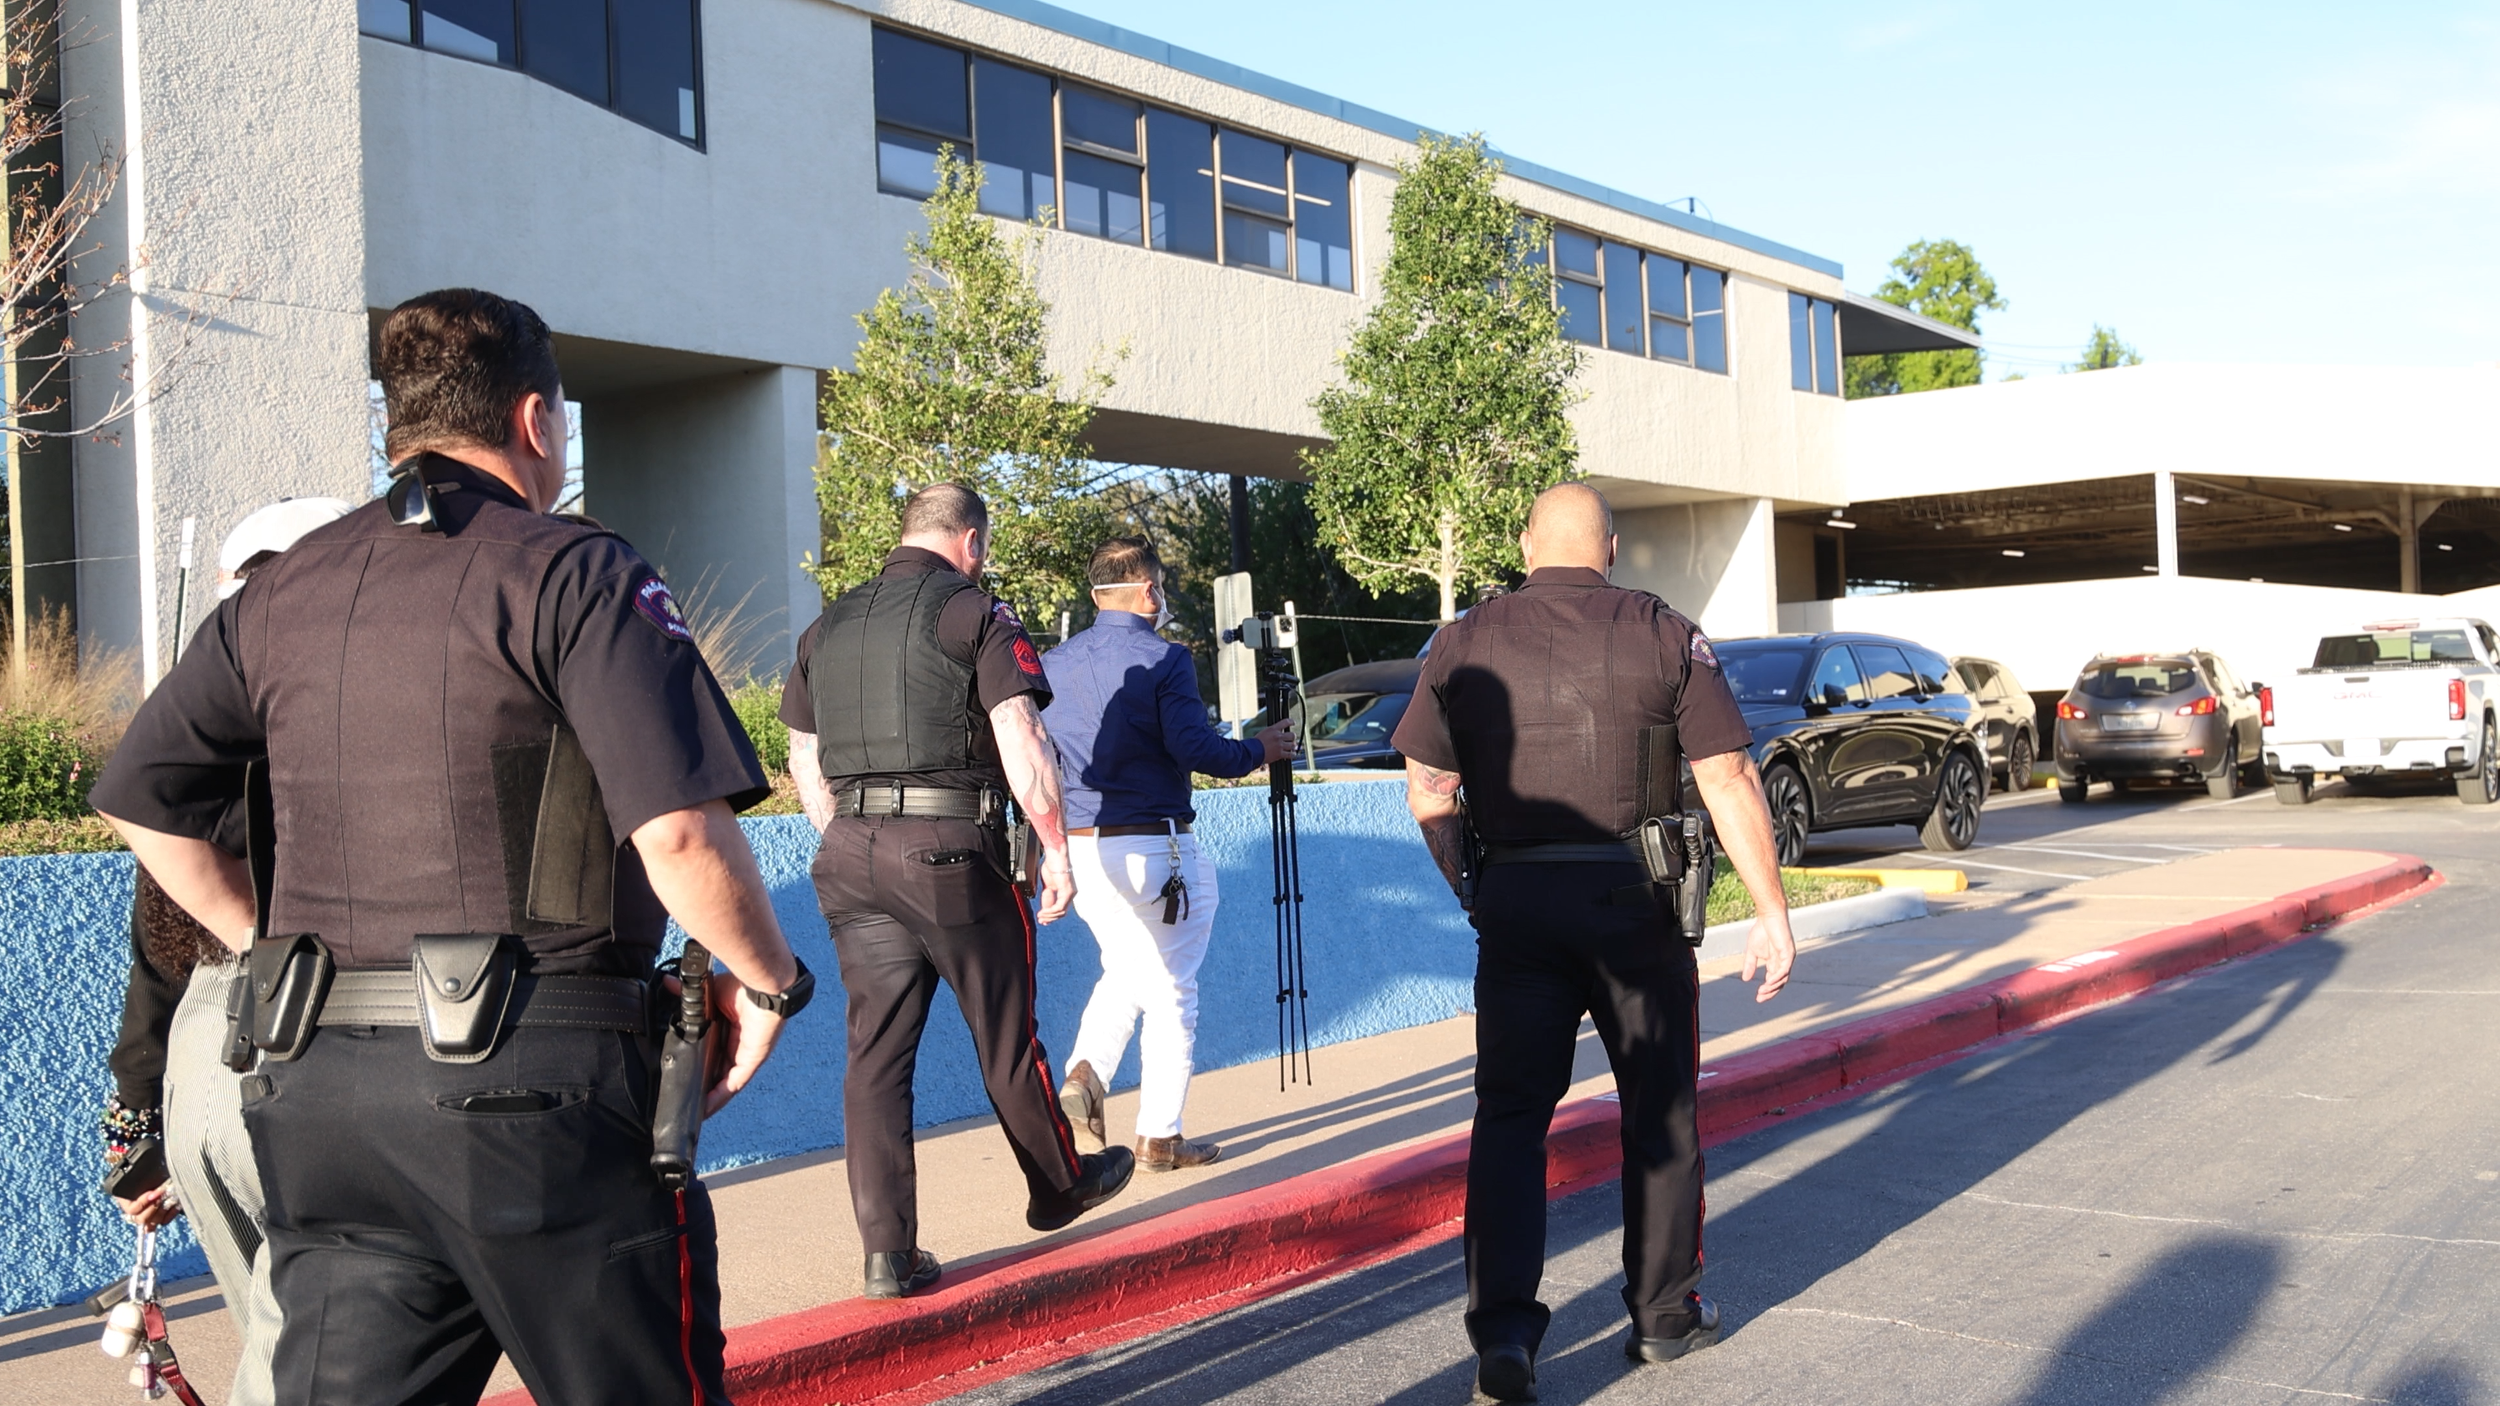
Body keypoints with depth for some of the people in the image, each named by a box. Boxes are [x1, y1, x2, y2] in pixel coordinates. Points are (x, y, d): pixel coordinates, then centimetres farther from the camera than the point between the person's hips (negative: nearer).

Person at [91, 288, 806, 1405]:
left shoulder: (279, 593, 12)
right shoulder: (572, 572, -7)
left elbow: (139, 800, 13)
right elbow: (681, 831, -17)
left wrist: (283, 955, 18)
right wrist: (765, 980, -2)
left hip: (315, 1085, 6)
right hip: (538, 1081, -5)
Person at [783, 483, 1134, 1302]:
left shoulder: (829, 627, 15)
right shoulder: (978, 616, -4)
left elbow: (804, 758, 18)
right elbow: (1022, 743, -12)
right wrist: (1055, 850, -4)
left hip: (849, 855, 5)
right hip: (951, 845, -5)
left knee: (876, 1049, 5)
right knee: (1004, 1035, 11)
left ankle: (888, 1251, 4)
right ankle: (1060, 1186, 30)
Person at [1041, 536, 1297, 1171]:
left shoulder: (1054, 663, 7)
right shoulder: (1163, 660, -10)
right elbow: (1195, 748, -19)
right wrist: (1259, 750, -3)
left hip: (1078, 848, 6)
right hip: (1152, 850, -6)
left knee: (1122, 972, 25)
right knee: (1170, 990, 7)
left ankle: (1084, 1074, 4)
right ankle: (1159, 1138, 12)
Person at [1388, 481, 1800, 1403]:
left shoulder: (1464, 644, 3)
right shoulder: (1665, 635, -1)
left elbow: (1428, 797, 2)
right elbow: (1729, 782, -6)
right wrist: (1771, 912, -2)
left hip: (1515, 904, 1)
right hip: (1635, 902, 0)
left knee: (1510, 1115, 7)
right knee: (1659, 1112, 14)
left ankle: (1503, 1327, -4)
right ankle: (1664, 1314, 25)